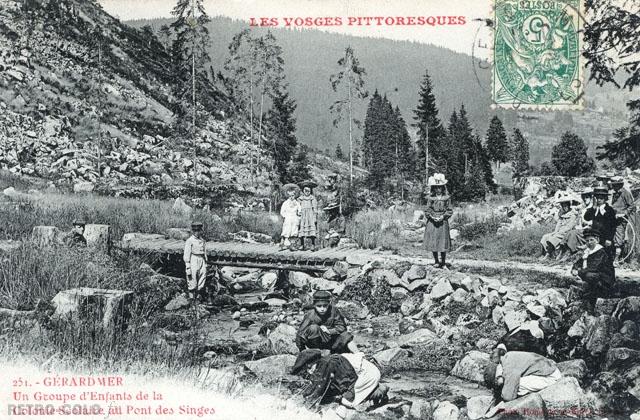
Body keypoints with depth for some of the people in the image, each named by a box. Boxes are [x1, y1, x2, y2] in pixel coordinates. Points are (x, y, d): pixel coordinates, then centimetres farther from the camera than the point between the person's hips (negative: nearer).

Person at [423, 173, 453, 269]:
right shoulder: (430, 198, 2)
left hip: (443, 222, -1)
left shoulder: (446, 198, 1)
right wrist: (431, 217, -13)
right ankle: (436, 261, 21)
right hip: (432, 222, 1)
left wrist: (443, 216, -12)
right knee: (432, 242, 5)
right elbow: (427, 210, 4)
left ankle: (443, 263, 12)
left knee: (443, 242, 0)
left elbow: (449, 211, 4)